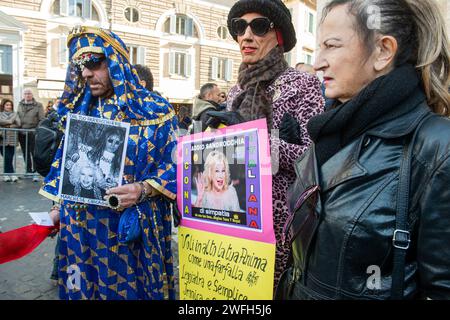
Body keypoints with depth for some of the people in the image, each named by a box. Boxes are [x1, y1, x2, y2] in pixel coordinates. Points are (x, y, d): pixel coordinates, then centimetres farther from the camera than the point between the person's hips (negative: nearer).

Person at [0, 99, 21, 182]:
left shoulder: (15, 114, 13)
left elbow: (18, 124, 0)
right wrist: (10, 122, -6)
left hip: (12, 139, 1)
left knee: (10, 158, 1)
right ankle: (12, 174, 1)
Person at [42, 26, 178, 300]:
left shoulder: (153, 108, -7)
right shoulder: (79, 110, 8)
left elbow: (174, 162, -9)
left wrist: (143, 189, -23)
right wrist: (57, 206, 11)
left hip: (131, 223, -4)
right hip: (80, 222, 5)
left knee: (129, 287, 9)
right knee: (82, 287, 16)